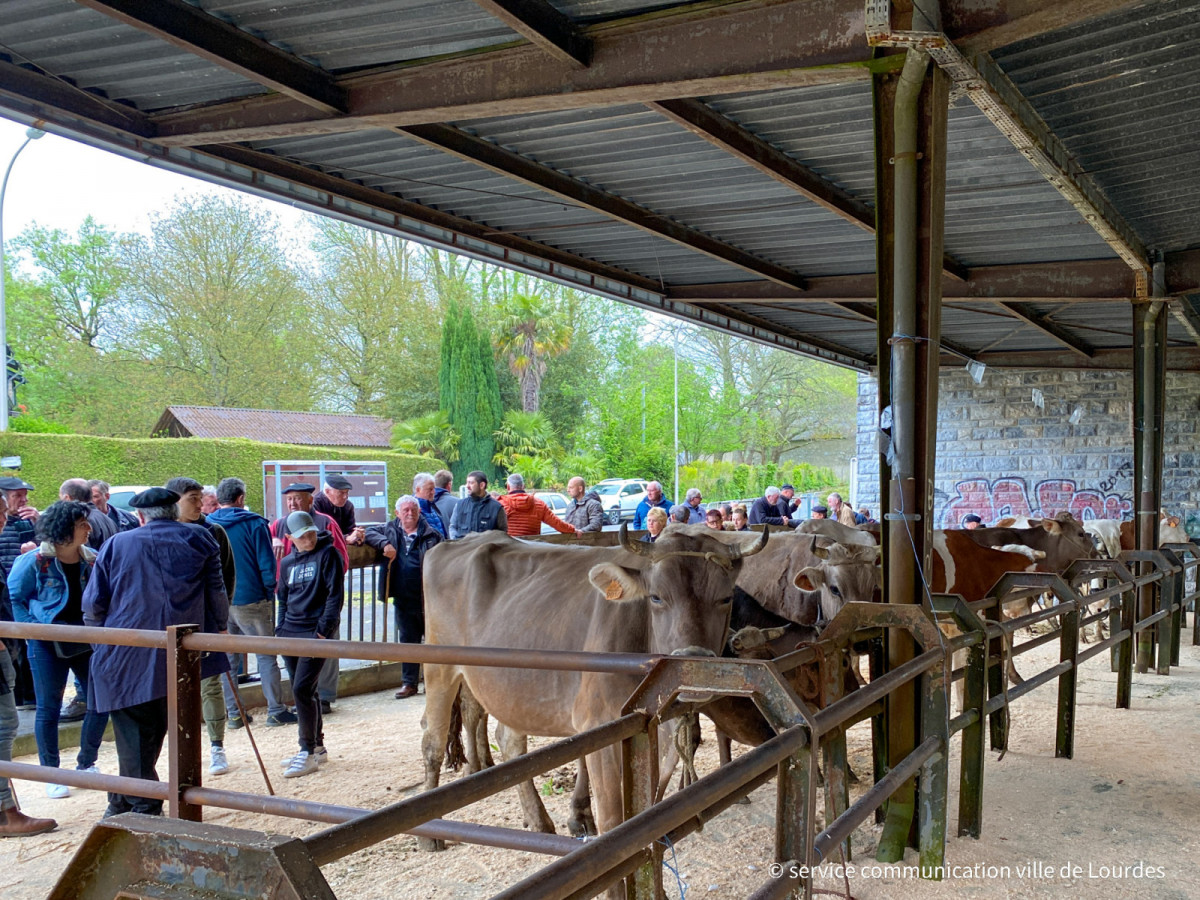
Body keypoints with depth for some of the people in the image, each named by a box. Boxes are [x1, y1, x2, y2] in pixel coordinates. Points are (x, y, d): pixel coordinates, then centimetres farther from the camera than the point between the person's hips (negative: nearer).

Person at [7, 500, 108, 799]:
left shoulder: (92, 559, 2)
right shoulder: (34, 561, -10)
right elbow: (14, 599, -4)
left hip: (86, 641, 4)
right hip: (47, 645, -4)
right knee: (48, 709, 4)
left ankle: (86, 764, 22)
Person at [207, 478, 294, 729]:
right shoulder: (254, 524, -8)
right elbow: (266, 564, -9)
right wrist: (270, 590, 5)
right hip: (250, 600, -4)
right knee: (266, 656, 4)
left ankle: (233, 713, 14)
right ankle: (275, 711, 5)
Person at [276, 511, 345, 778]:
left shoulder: (328, 554, -4)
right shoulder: (287, 562, 13)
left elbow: (334, 595, -9)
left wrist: (324, 630, -15)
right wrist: (280, 631, 10)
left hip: (316, 632, -6)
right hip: (291, 633, 6)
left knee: (302, 689, -12)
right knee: (303, 691, 11)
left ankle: (308, 753, -5)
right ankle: (317, 747, 23)